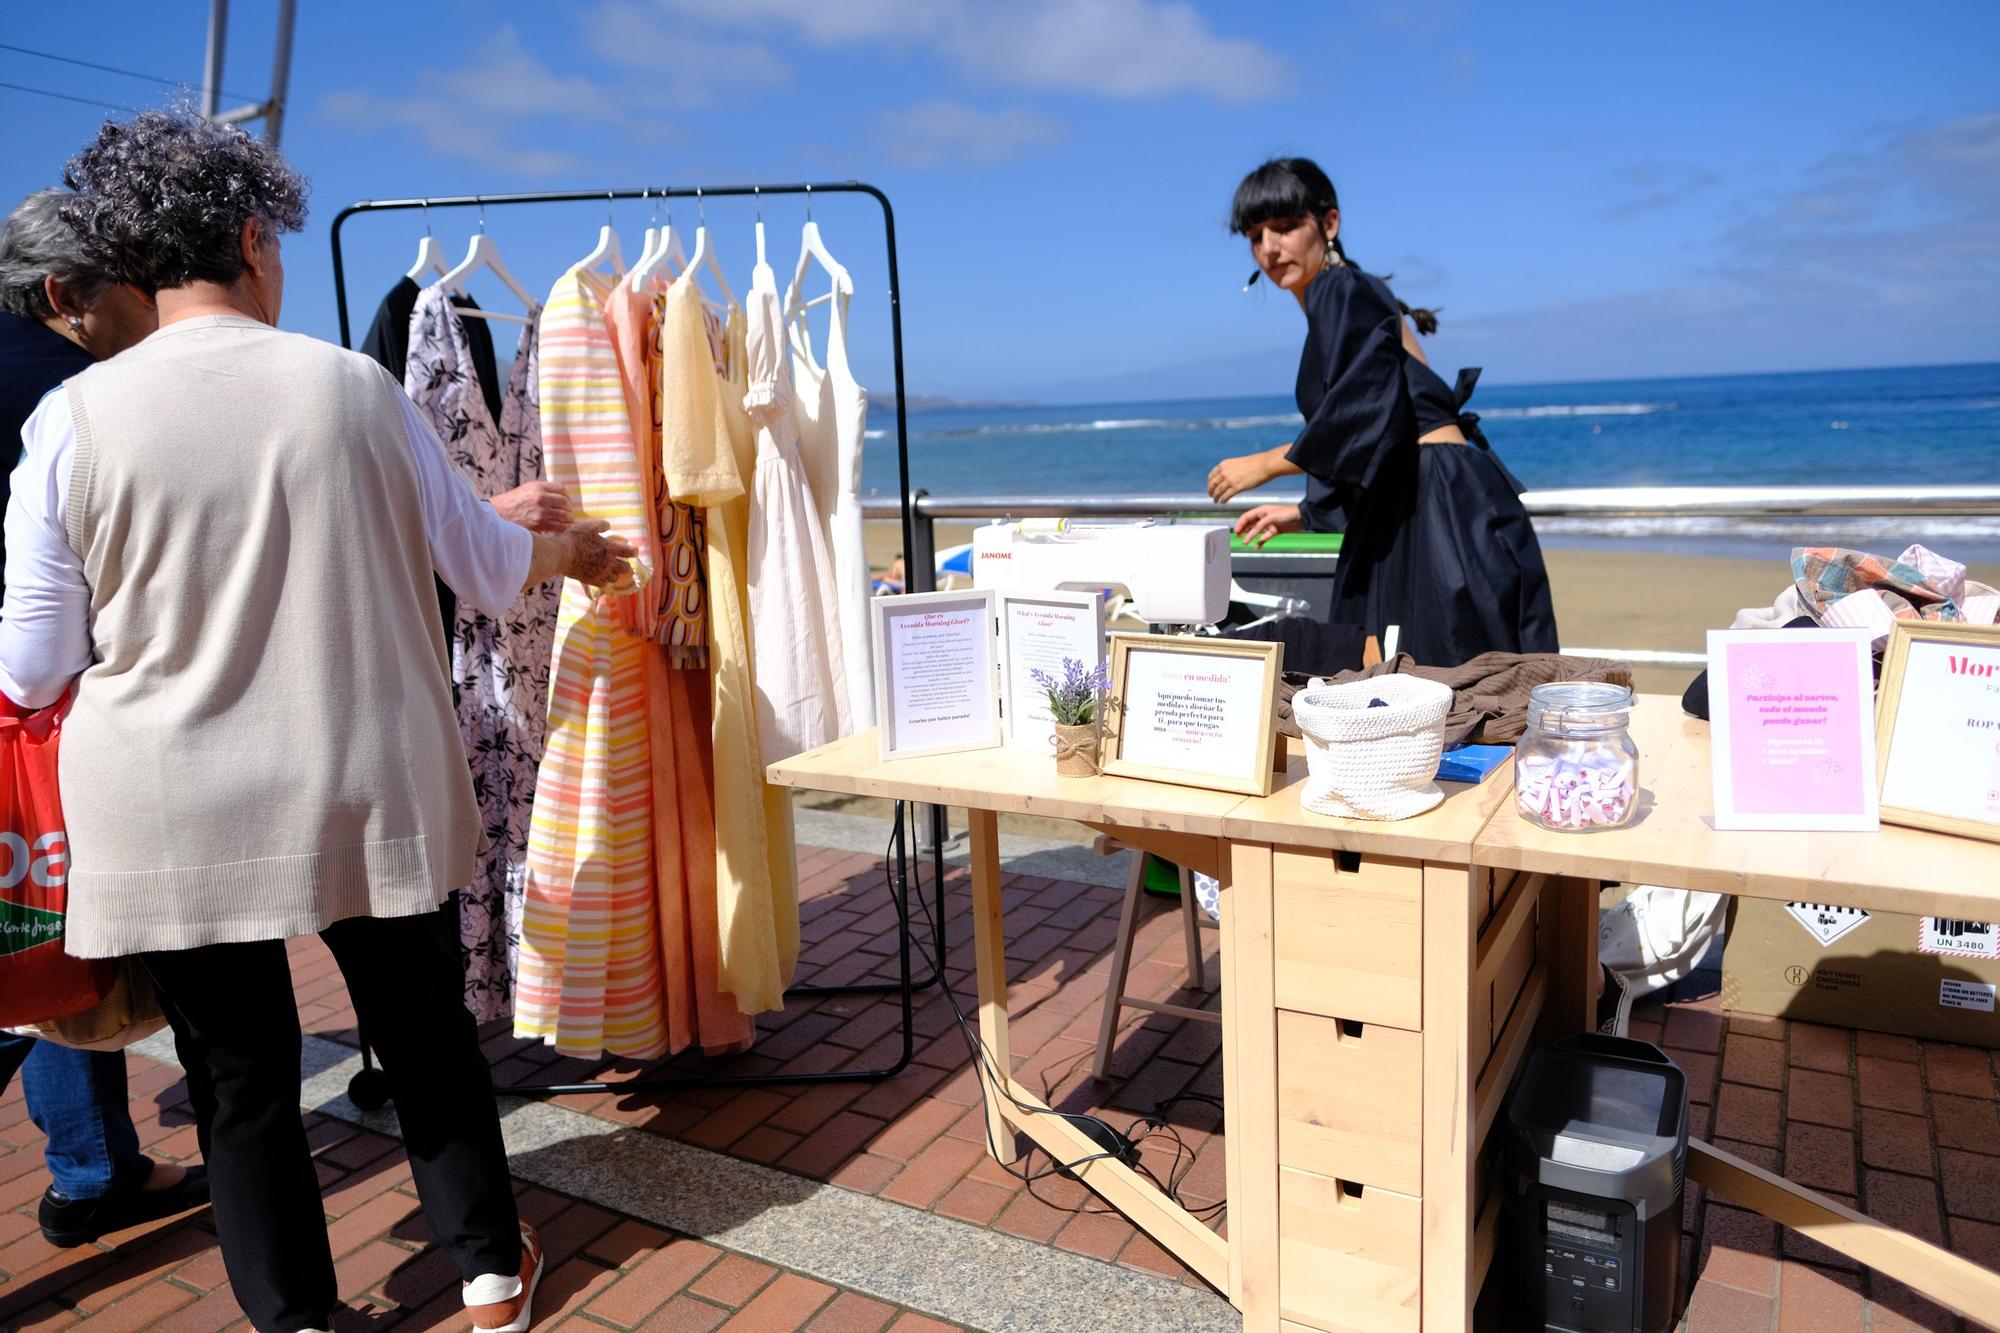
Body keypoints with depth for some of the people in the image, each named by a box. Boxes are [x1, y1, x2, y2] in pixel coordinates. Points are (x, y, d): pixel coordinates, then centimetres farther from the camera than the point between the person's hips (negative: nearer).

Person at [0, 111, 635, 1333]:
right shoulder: (356, 386, -5)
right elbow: (486, 565, 6)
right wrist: (577, 552, 26)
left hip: (178, 820, 0)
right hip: (366, 793, 1)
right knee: (426, 1029, 18)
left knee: (239, 1074, 15)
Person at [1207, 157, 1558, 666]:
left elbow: (1368, 414, -18)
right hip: (1409, 516, 10)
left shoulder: (1342, 291, -4)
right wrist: (1304, 515, 23)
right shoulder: (1338, 301, 23)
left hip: (1442, 513, -10)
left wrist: (1267, 464, -9)